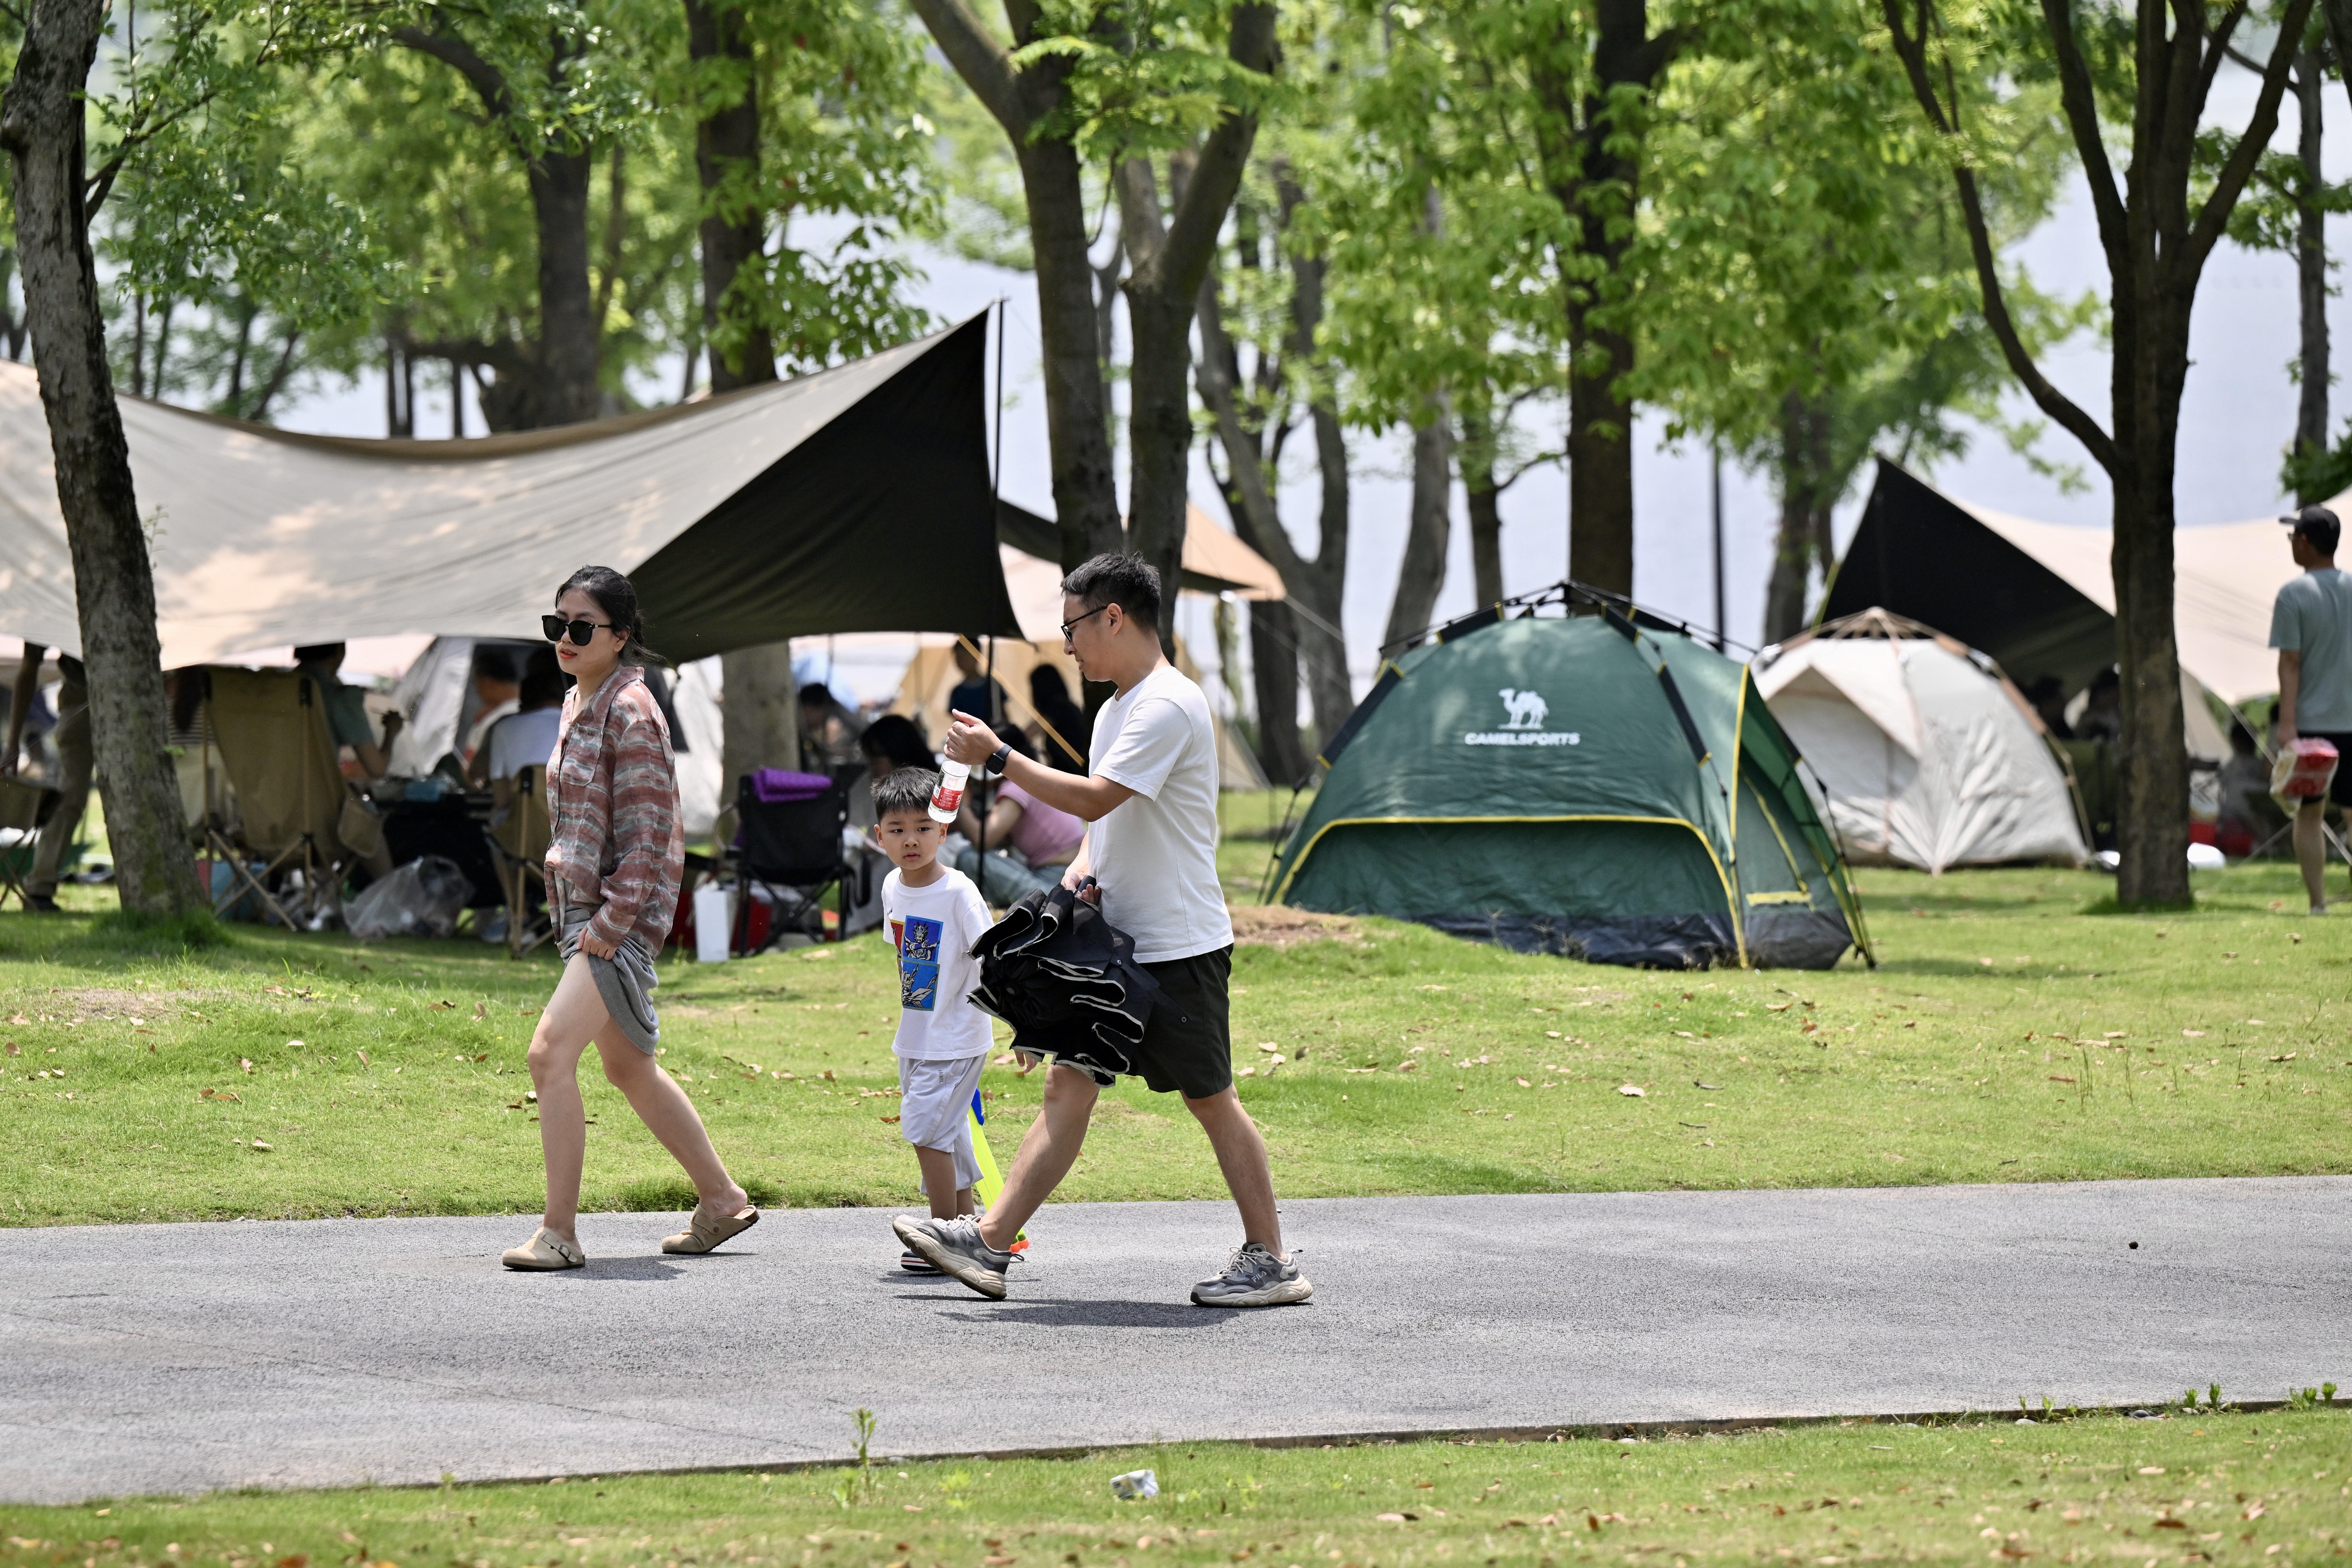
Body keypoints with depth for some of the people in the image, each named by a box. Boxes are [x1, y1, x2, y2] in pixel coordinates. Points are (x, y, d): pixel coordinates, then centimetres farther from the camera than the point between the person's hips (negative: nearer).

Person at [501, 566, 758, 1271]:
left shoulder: (629, 711, -15)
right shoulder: (578, 704, 13)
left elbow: (649, 833, -19)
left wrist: (610, 923, -21)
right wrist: (573, 914, 17)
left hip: (624, 913, -10)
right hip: (584, 908, 10)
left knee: (550, 1053, -18)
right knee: (627, 1066, 18)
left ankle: (559, 1232, -16)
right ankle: (722, 1201, 31)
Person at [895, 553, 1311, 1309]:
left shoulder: (1167, 707, -17)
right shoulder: (1119, 705, 15)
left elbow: (1094, 798, -24)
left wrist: (997, 757, -17)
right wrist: (1083, 868, 3)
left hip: (1180, 948, -9)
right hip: (1120, 942, 9)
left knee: (1211, 1100, -2)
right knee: (1068, 1084, 3)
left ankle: (1270, 1261, 7)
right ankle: (988, 1242, -1)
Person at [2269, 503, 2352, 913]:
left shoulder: (2294, 594, -6)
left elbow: (2289, 664, -10)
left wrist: (2287, 724, -12)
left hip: (2310, 721, -3)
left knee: (2309, 815, 4)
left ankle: (2318, 903, 0)